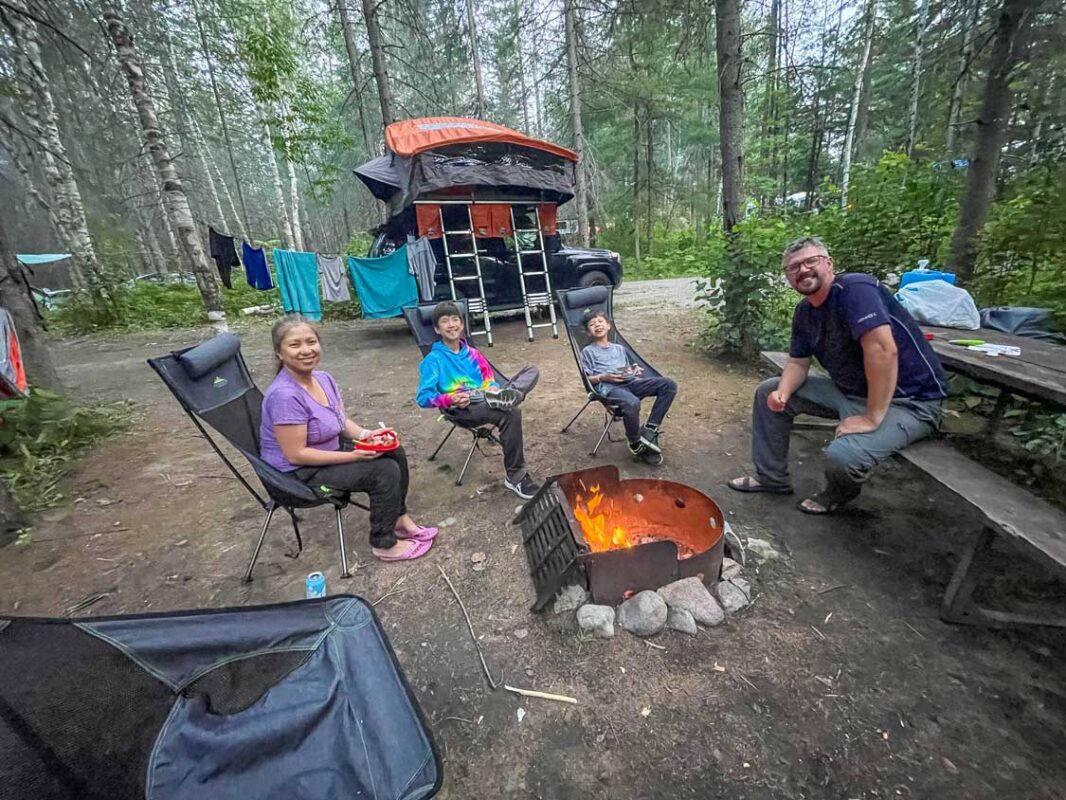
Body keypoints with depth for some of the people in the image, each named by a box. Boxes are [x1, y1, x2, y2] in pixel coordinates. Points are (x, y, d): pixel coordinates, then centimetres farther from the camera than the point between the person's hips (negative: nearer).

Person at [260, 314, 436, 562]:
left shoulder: (323, 378, -3)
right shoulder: (284, 395, -29)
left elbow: (342, 421, 7)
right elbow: (296, 454, -27)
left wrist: (365, 434, -13)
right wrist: (354, 456, -26)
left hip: (330, 449, 9)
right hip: (299, 472, -8)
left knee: (394, 452, 3)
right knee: (385, 471, -18)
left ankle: (399, 518, 17)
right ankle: (384, 544, 0)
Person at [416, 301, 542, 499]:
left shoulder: (472, 352, 18)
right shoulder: (433, 360, 2)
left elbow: (489, 379, 20)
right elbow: (423, 398, -4)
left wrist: (494, 389, -5)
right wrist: (450, 399, -22)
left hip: (486, 400, 6)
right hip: (460, 410, -6)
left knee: (531, 372, -7)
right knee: (511, 414, -34)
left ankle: (503, 398, -37)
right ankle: (515, 476, -25)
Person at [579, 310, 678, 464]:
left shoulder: (620, 348, 31)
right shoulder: (588, 351, 15)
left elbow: (633, 367, 31)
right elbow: (587, 379, 7)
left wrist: (636, 371, 7)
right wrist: (603, 377, -10)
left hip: (631, 381, 6)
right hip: (608, 386, -6)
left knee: (669, 385, -16)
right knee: (632, 403, -40)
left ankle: (649, 430, -16)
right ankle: (636, 444, -13)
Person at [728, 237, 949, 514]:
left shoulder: (855, 288, -22)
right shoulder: (804, 311, 4)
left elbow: (883, 350, -31)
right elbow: (797, 363, 7)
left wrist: (872, 418, -29)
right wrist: (782, 393, -14)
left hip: (908, 401, -8)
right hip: (851, 390, 8)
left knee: (842, 456, -32)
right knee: (768, 391, 4)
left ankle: (839, 493, 8)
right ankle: (771, 477, 16)